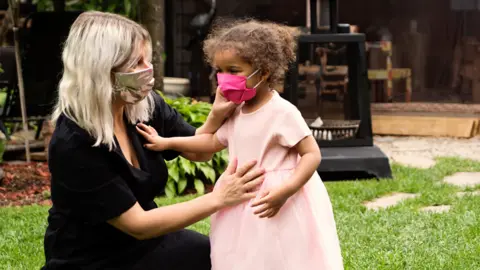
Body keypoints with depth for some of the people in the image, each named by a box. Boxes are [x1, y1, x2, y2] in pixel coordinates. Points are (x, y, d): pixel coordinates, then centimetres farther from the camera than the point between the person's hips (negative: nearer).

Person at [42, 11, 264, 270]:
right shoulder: (73, 143, -26)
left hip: (145, 242, 6)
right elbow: (136, 224, -23)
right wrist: (218, 198, -26)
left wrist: (217, 116, -15)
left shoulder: (146, 105, -8)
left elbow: (197, 150, 6)